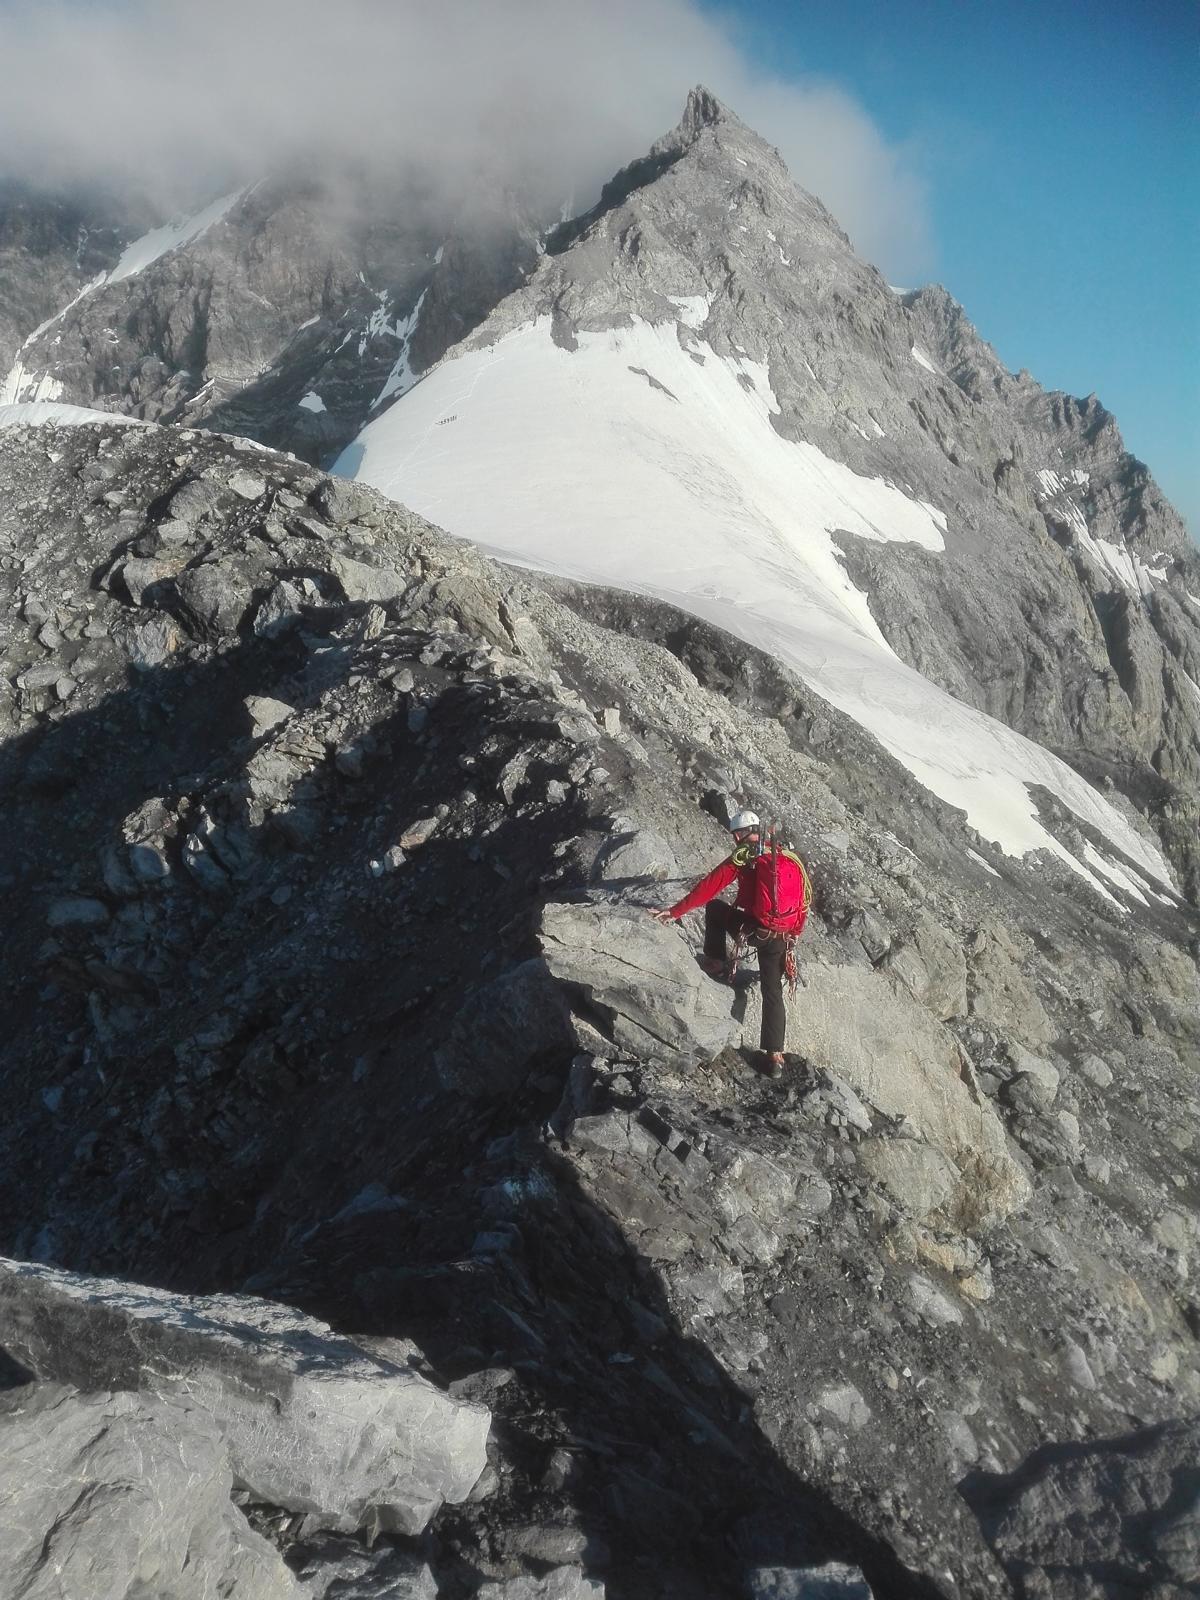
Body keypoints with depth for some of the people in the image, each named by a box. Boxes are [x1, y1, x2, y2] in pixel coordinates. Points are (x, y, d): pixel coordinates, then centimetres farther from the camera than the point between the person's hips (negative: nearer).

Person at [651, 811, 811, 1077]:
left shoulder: (743, 857, -3)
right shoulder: (788, 858, 14)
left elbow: (708, 887, -7)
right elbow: (803, 898, 18)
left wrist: (675, 912, -5)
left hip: (751, 928, -5)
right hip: (781, 938, 5)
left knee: (714, 907, 22)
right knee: (773, 992, 12)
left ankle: (716, 963, 22)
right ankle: (775, 1056, 4)